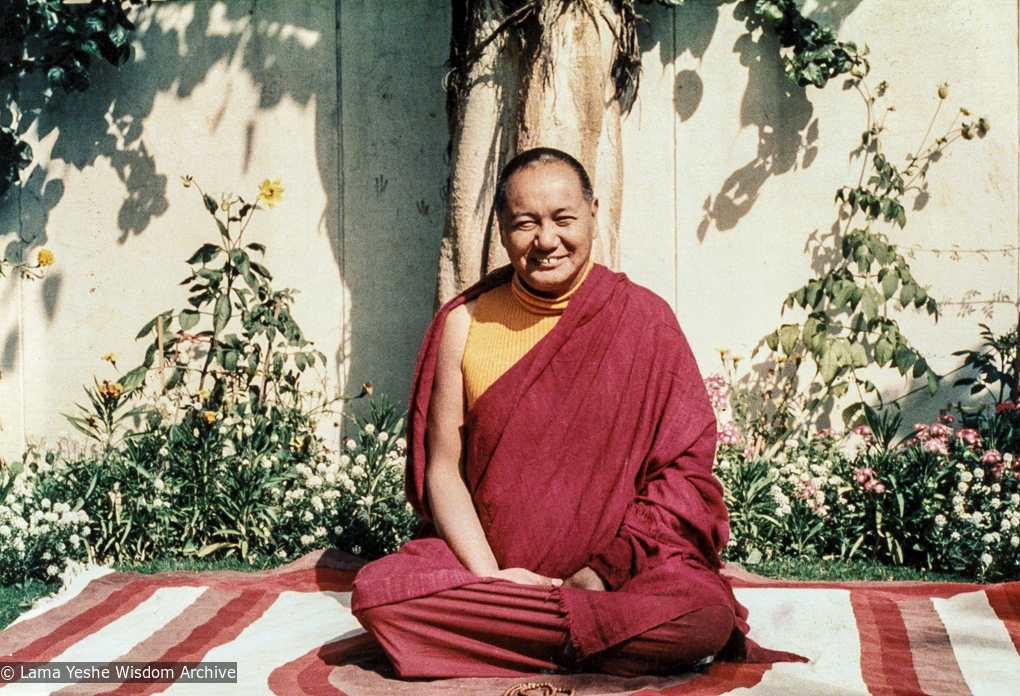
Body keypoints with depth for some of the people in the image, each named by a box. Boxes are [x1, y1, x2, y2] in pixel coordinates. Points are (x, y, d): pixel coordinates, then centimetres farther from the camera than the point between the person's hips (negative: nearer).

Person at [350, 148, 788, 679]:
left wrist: (603, 571, -13)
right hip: (484, 562, 2)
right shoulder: (464, 324, 2)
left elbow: (687, 466, -2)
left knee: (707, 616, -30)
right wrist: (490, 576, -13)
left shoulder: (643, 319, 0)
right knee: (376, 592, -26)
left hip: (623, 568, -1)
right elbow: (442, 467, 2)